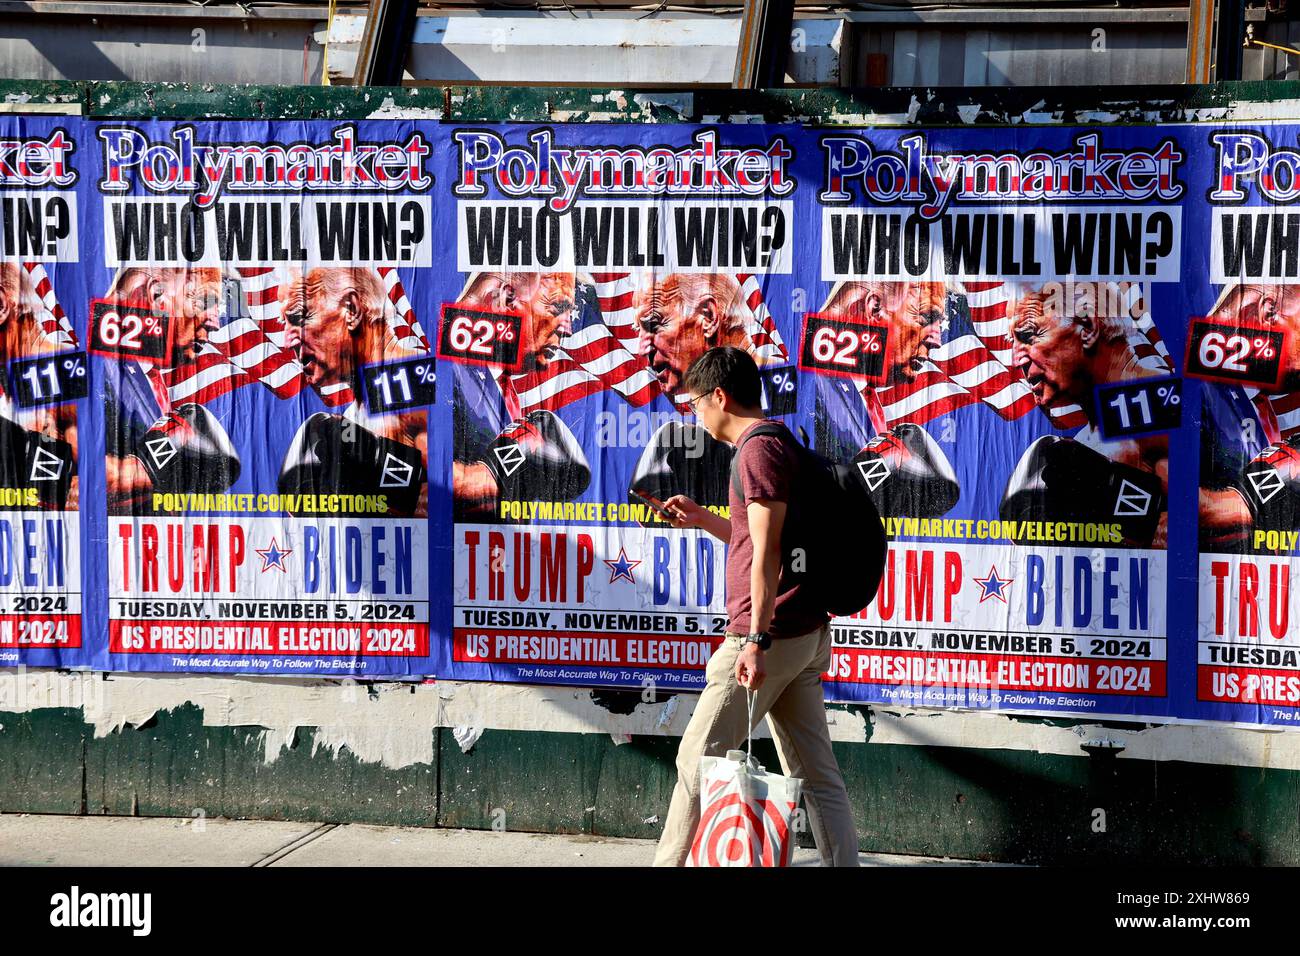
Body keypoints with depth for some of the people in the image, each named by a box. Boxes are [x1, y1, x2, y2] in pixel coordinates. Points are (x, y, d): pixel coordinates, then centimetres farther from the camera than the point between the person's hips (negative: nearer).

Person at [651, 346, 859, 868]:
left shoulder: (758, 449, -11)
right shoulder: (782, 444, 19)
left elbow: (766, 551, -20)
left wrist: (756, 637, -24)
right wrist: (703, 519, 25)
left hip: (772, 634, -10)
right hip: (809, 637, 10)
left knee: (697, 760, 0)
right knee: (815, 773, 7)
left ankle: (670, 863, 7)